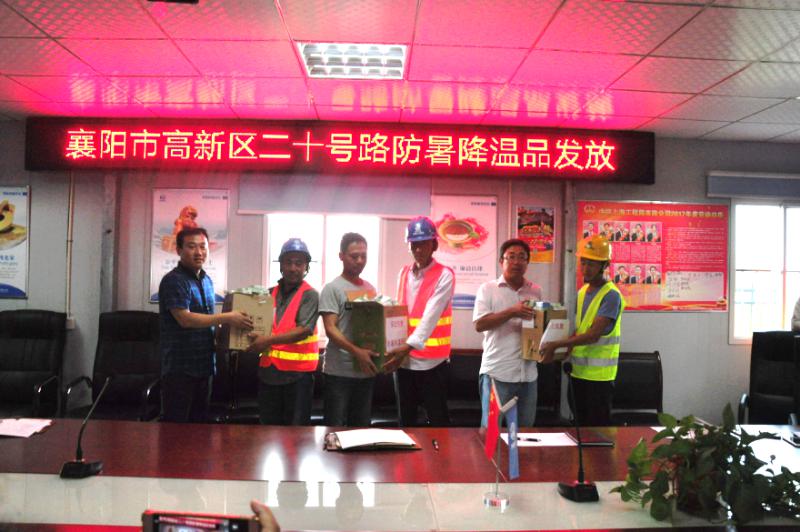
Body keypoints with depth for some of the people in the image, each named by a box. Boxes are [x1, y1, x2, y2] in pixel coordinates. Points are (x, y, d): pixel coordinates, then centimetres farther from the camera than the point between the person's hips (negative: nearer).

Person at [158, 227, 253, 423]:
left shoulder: (207, 280, 13)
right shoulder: (173, 281, -12)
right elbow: (185, 319, -22)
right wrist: (226, 318, -22)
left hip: (204, 364, 8)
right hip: (179, 367, -8)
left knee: (199, 422, 15)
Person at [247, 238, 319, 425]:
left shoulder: (310, 295, -6)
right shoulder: (270, 294, 10)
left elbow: (304, 330, -17)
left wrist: (269, 340, -23)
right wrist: (256, 341, -2)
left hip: (297, 372, -5)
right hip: (269, 370, 5)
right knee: (267, 427, 15)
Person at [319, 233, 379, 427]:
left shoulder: (370, 289, 13)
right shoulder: (332, 288, -5)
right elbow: (330, 329, -13)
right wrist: (356, 352, -25)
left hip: (366, 370, 6)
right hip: (339, 371, -6)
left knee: (362, 426, 13)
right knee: (335, 428, 1)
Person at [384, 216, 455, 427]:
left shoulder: (444, 275, -9)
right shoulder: (403, 274, 10)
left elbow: (431, 316, -21)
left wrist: (409, 346, -32)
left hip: (432, 360, -5)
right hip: (404, 359, 6)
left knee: (438, 421, 4)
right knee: (406, 420, 16)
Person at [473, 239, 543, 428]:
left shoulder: (536, 291, 12)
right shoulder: (488, 289, -1)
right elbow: (479, 324, -11)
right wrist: (512, 312, -20)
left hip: (528, 374, 5)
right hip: (497, 373, -4)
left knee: (525, 429, 13)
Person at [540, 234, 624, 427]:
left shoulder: (611, 295, -14)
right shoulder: (581, 292, 11)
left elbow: (593, 335, -21)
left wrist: (556, 345, -20)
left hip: (599, 375, -7)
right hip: (578, 371, 7)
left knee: (598, 427, 1)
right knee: (581, 424, 15)